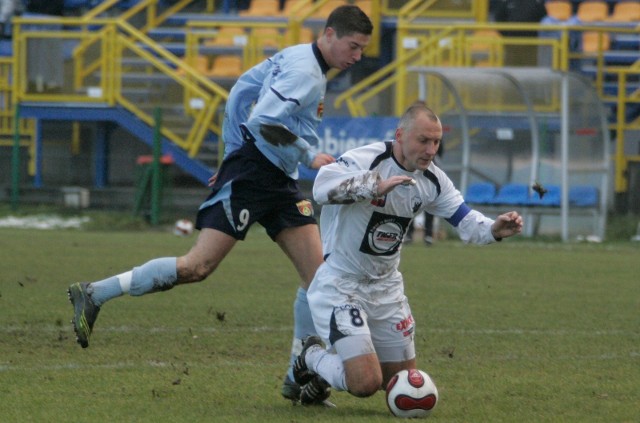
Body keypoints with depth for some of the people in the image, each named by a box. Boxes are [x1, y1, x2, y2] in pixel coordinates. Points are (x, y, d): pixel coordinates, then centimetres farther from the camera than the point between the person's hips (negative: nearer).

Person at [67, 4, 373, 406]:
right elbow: (263, 120, -25)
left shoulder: (294, 57, 15)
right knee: (198, 266, -15)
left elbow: (242, 91, 20)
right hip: (250, 174, -10)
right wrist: (309, 156, -17)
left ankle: (299, 379, 4)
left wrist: (233, 154, 21)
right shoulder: (305, 70, -15)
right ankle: (95, 294, -6)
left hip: (279, 182, 10)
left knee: (319, 273, 1)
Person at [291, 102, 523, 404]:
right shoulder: (365, 160, -23)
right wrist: (375, 186, -53)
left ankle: (330, 367, 36)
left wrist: (494, 230, -20)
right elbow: (322, 187, -41)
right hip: (340, 285, -7)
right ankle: (313, 357, 14)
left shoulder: (432, 180, -1)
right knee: (365, 384, -18)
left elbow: (466, 222, 2)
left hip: (386, 287, 8)